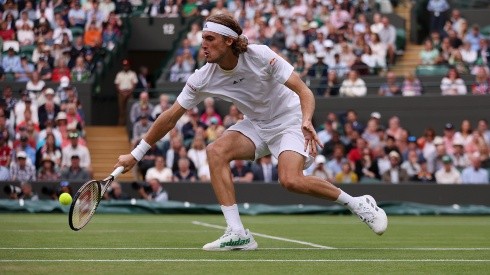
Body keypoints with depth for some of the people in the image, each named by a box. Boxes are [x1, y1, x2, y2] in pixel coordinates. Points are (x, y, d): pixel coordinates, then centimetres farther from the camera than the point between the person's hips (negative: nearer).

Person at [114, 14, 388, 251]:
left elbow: (303, 91, -25)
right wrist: (136, 154, -5)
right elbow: (170, 117, -5)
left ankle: (358, 203, -7)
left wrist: (307, 121, -45)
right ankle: (237, 234, -22)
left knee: (291, 180, -29)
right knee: (216, 151, -22)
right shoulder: (203, 78, -12)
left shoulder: (261, 56, -24)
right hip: (255, 125, 5)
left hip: (289, 120, -5)